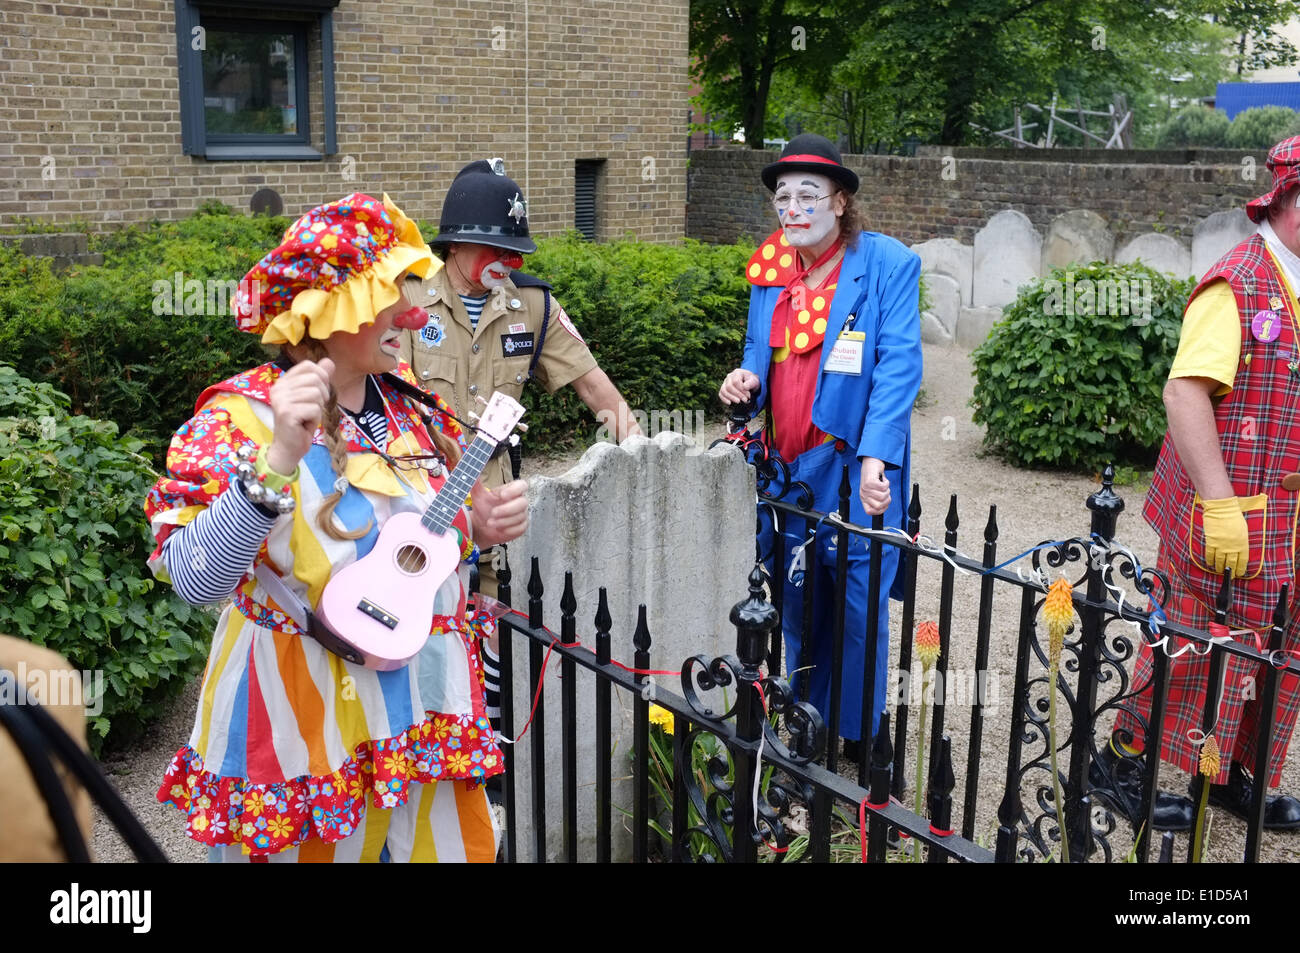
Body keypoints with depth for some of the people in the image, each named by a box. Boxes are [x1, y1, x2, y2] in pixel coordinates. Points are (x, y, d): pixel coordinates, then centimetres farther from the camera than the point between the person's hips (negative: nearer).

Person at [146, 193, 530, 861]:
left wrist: (480, 526, -4)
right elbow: (193, 581, -29)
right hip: (303, 725, -5)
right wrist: (277, 463, -41)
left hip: (428, 714, 6)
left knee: (455, 848, 17)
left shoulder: (410, 403, 3)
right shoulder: (244, 416, -16)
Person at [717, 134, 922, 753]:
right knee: (795, 602, 15)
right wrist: (747, 378, -3)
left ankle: (862, 740, 20)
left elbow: (898, 365, -16)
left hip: (854, 469, -5)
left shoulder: (887, 263, -8)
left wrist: (875, 457, -27)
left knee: (858, 603, 2)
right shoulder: (770, 270, 9)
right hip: (784, 468, 5)